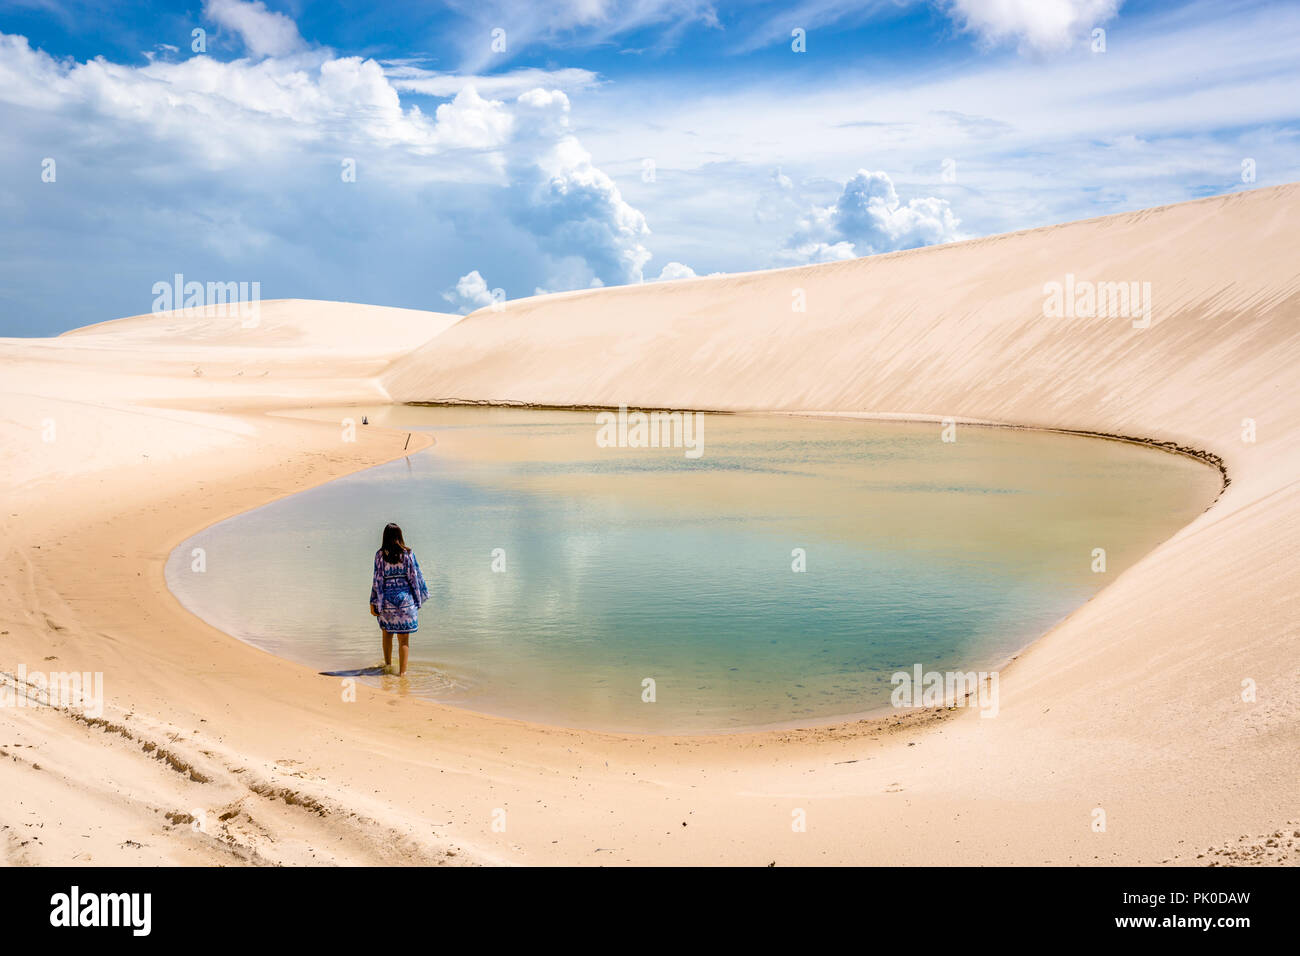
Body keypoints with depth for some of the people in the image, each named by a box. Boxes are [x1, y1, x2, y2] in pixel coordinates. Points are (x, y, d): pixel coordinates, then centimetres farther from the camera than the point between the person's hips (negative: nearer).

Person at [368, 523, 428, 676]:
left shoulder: (380, 555, -6)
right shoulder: (408, 554, -5)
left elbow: (377, 579, -5)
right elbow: (414, 577, -2)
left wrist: (373, 602, 0)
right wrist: (418, 600, 7)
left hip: (387, 600, 1)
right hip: (406, 599, -1)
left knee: (387, 633, 23)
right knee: (404, 638, 4)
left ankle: (388, 663, 36)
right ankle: (402, 671, 3)